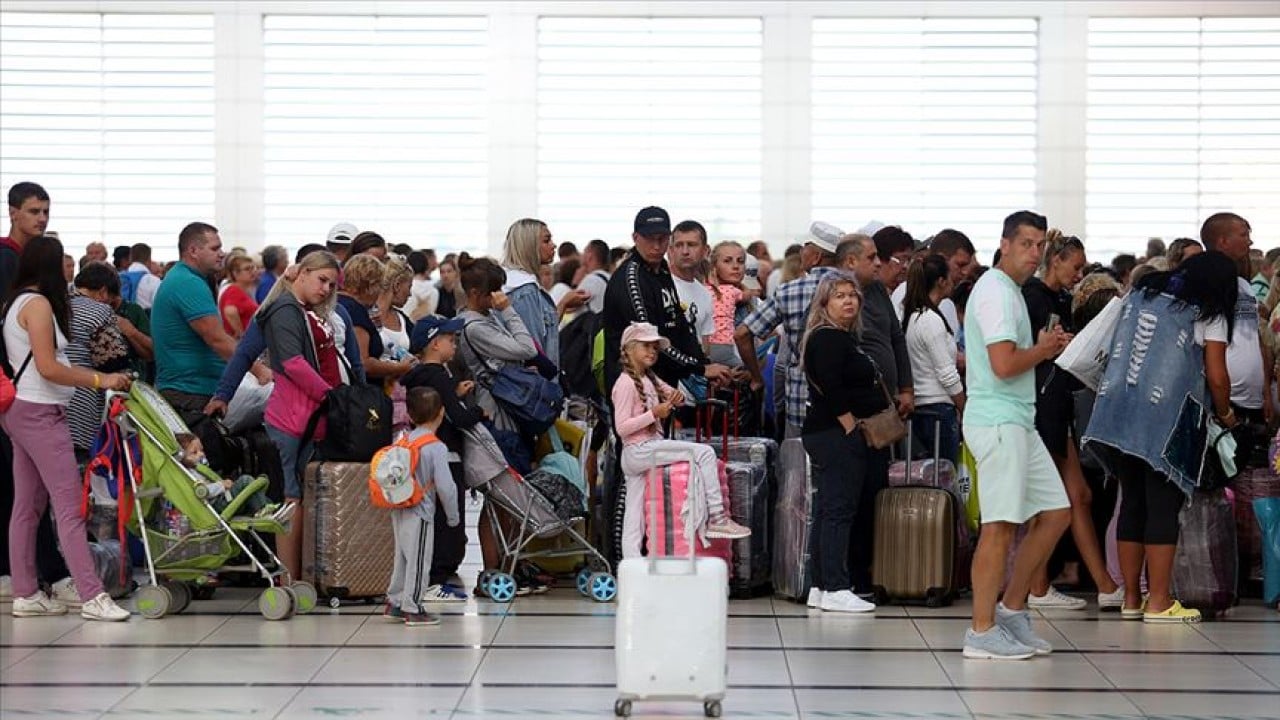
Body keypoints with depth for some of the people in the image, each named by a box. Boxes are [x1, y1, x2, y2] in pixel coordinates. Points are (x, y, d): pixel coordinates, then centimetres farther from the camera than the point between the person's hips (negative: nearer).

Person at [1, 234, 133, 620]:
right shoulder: (38, 304, -12)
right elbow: (47, 368, -19)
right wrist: (99, 380, -16)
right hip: (40, 412, -10)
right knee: (69, 505, -11)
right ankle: (92, 596, -13)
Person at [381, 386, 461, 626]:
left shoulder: (403, 441, 5)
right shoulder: (437, 448, -16)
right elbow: (445, 486, -17)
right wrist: (453, 515, -5)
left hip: (399, 510, 7)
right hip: (420, 512, -7)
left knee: (402, 557, 18)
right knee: (418, 560, 2)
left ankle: (394, 603, 26)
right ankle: (412, 610, 8)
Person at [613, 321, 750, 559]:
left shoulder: (649, 379, 17)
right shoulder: (626, 383, -11)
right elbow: (621, 428, -16)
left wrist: (677, 398, 1)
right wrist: (654, 413, -22)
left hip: (648, 449, 9)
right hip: (638, 449, -9)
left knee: (633, 517, 6)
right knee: (704, 452, -15)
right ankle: (716, 517, -15)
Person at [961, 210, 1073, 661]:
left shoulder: (1011, 291, 20)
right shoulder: (996, 291, -12)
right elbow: (1004, 364, -22)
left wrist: (1046, 347, 8)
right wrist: (1045, 349, -5)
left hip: (1017, 422, 10)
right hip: (997, 421, -10)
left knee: (1056, 512, 11)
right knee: (1000, 525, -9)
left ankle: (1011, 609, 16)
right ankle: (982, 632, -5)